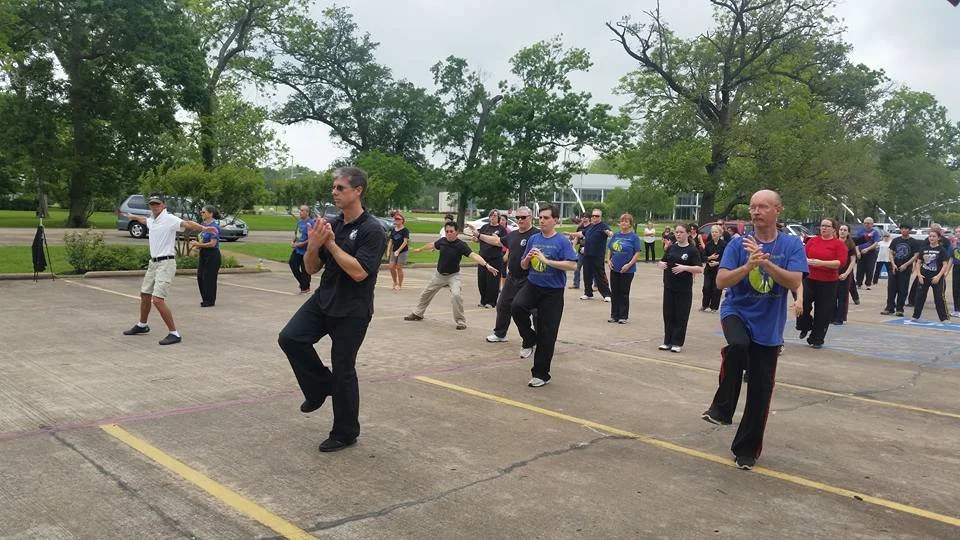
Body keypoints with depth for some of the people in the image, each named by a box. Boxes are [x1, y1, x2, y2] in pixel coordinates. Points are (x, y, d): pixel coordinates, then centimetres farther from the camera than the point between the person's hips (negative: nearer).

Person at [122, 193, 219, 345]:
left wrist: (203, 228, -51)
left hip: (166, 263, -9)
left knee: (157, 300, -17)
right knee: (145, 295, 22)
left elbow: (186, 223, -33)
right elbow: (144, 219, 36)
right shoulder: (151, 220, 10)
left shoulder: (169, 219, -15)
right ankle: (142, 325, 44)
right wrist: (132, 216, 55)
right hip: (153, 263, 9)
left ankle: (174, 334, -10)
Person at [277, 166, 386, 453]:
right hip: (323, 300, 6)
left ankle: (345, 433, 19)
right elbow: (311, 268, 7)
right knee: (290, 338, -11)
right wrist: (313, 245, -14)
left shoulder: (371, 230, -15)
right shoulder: (330, 224, 6)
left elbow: (358, 272, -24)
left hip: (352, 311, -6)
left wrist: (331, 243, -20)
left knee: (343, 371, 1)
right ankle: (320, 386, 12)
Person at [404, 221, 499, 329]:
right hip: (439, 275, 5)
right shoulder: (442, 241, -8)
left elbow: (473, 255, -35)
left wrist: (486, 265, -51)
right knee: (426, 294, 16)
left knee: (456, 295, -28)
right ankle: (418, 314, 41)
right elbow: (432, 245, 15)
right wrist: (420, 249, 33)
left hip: (453, 276, -5)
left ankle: (460, 321, -12)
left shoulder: (461, 245, -21)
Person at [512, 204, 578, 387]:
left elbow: (572, 265, -19)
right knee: (517, 307, -28)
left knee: (546, 334, 0)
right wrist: (527, 258, -8)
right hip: (532, 286, 4)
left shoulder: (562, 241, -6)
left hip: (553, 292, -3)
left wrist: (546, 260, -22)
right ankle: (529, 341, -2)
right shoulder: (533, 239, 8)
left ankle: (541, 374, 16)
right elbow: (523, 266, 15)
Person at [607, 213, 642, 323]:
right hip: (614, 268, 4)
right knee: (614, 293, 9)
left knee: (624, 293, 4)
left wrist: (629, 264, -17)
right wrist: (609, 260, 1)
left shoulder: (634, 237, -6)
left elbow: (637, 253, -9)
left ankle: (623, 316, 14)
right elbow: (610, 249, 15)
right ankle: (614, 315, 19)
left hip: (627, 270, -4)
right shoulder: (615, 235, 7)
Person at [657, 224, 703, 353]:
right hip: (669, 287, 5)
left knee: (681, 316, 1)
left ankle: (677, 343, 10)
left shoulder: (692, 250, -5)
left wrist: (684, 267, -25)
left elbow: (700, 269, -12)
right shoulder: (671, 247, 9)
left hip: (684, 289, -5)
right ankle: (668, 342, 18)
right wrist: (662, 264, -3)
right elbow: (662, 261, 20)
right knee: (668, 315, 8)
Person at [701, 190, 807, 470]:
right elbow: (721, 281, -12)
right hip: (737, 313, -1)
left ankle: (746, 449, 23)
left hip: (769, 326, 2)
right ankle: (722, 407, -14)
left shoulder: (792, 244, -2)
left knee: (761, 389, 4)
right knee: (738, 345, -36)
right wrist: (748, 265, -27)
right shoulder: (738, 244, -4)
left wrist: (765, 262, -25)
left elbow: (795, 282, -15)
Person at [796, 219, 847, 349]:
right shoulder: (812, 240, 7)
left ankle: (817, 340, 16)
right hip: (809, 279, 2)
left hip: (828, 283, -2)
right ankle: (805, 327, 14)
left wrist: (821, 263, -21)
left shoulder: (839, 244, -2)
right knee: (802, 303, -15)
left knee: (823, 312, 2)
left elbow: (841, 262, -12)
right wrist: (807, 261, -14)